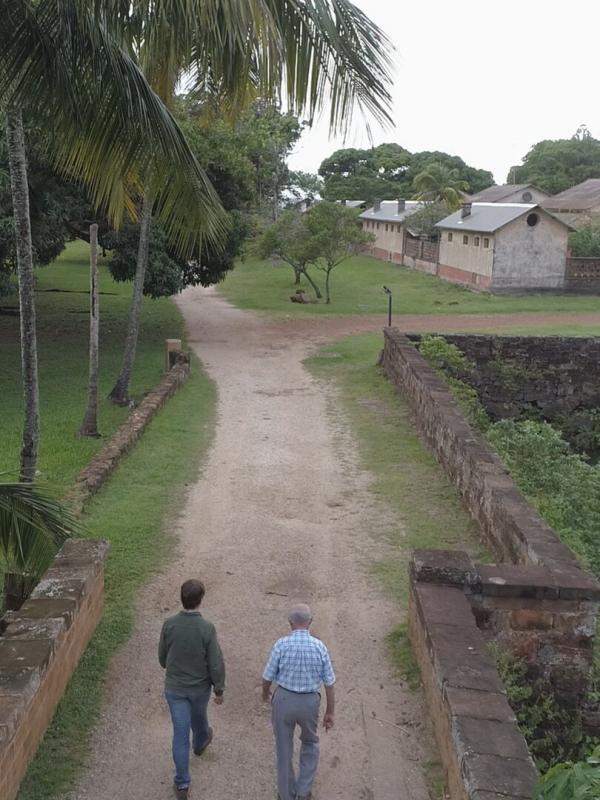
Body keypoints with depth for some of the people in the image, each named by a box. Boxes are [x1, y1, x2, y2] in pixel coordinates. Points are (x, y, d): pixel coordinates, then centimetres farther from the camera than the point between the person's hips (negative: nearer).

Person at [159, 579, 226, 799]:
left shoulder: (169, 624, -18)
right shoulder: (207, 628, -25)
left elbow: (162, 655, -1)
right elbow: (216, 663, -19)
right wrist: (219, 689, -3)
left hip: (174, 687, 1)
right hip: (200, 687, 0)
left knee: (180, 733, 8)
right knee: (198, 716, 30)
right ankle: (200, 742, 60)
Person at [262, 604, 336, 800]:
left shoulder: (281, 644, -16)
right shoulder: (319, 647, -13)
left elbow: (268, 676, -6)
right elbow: (329, 683, -7)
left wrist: (265, 693, 16)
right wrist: (330, 712, 4)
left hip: (284, 699, -1)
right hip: (309, 702, 1)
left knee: (284, 748, 17)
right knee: (310, 743, 26)